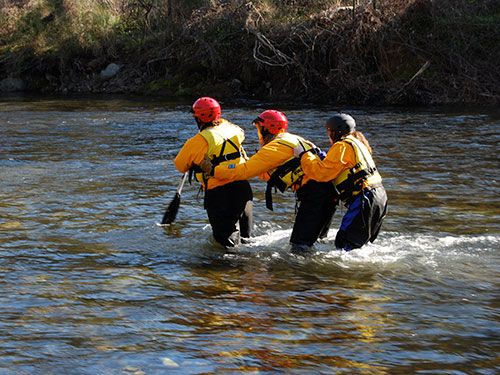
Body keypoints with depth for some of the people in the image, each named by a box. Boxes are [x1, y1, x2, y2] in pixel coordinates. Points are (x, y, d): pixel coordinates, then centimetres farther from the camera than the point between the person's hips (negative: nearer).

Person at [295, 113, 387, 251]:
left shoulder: (342, 146, -8)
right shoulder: (357, 142, 24)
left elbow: (322, 172, -13)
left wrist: (303, 155, -3)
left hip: (365, 200, -10)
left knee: (344, 246, -13)